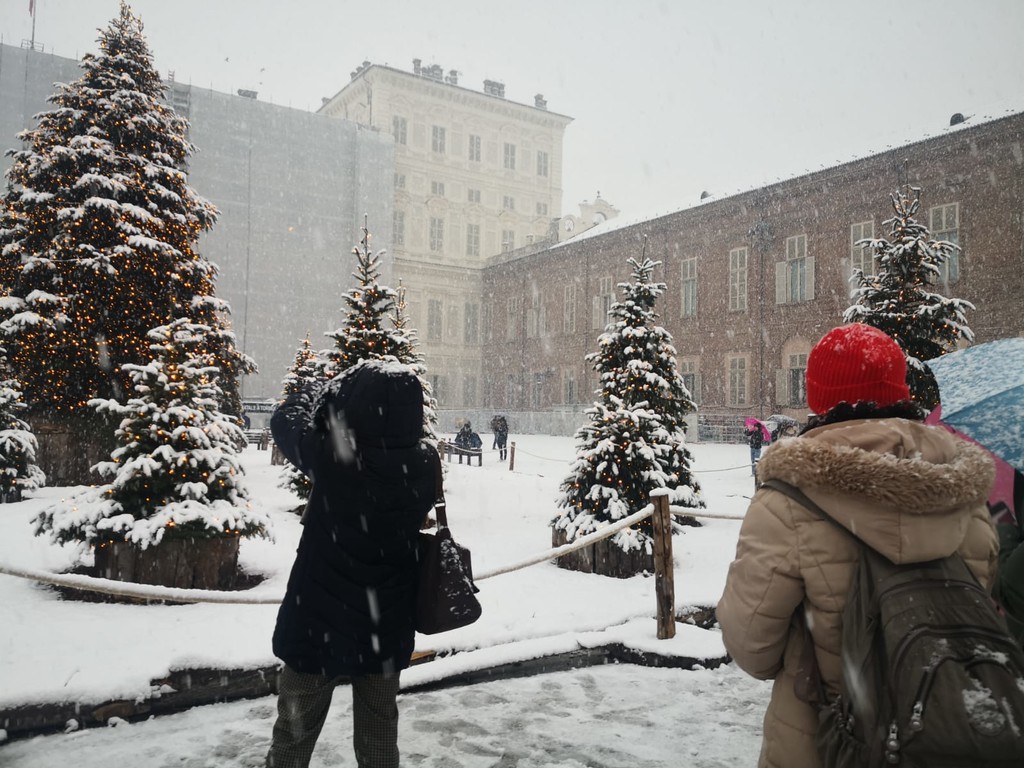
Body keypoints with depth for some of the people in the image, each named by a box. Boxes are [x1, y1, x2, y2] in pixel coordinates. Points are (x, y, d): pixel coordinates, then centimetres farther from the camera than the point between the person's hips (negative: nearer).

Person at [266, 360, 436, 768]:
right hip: (386, 628, 3)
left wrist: (338, 387, 6)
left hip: (320, 623, -3)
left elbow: (286, 417, -4)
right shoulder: (424, 466, -15)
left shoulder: (332, 458, -24)